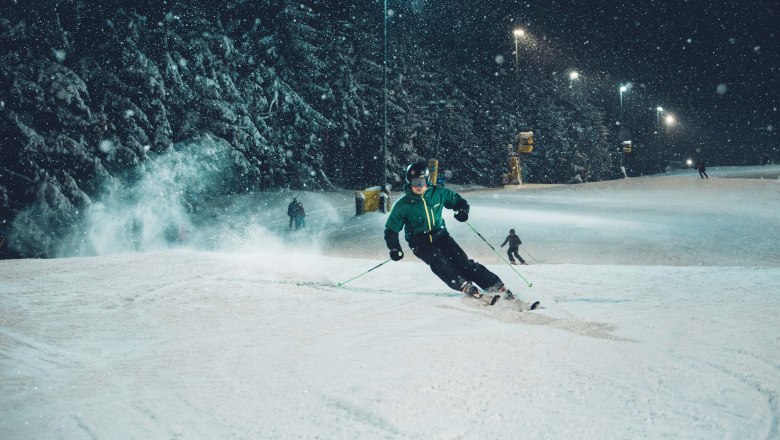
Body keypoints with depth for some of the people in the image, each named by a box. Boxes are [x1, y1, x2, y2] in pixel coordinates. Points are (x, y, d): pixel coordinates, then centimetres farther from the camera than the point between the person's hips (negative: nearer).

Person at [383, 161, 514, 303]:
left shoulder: (438, 194, -3)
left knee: (462, 261, -15)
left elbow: (458, 200, 11)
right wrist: (394, 248, -17)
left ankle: (495, 285, -19)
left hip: (440, 235, 2)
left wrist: (463, 210, -12)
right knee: (438, 261, -30)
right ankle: (467, 288, -38)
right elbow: (391, 229, -2)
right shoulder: (402, 204, -9)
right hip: (419, 242, -2)